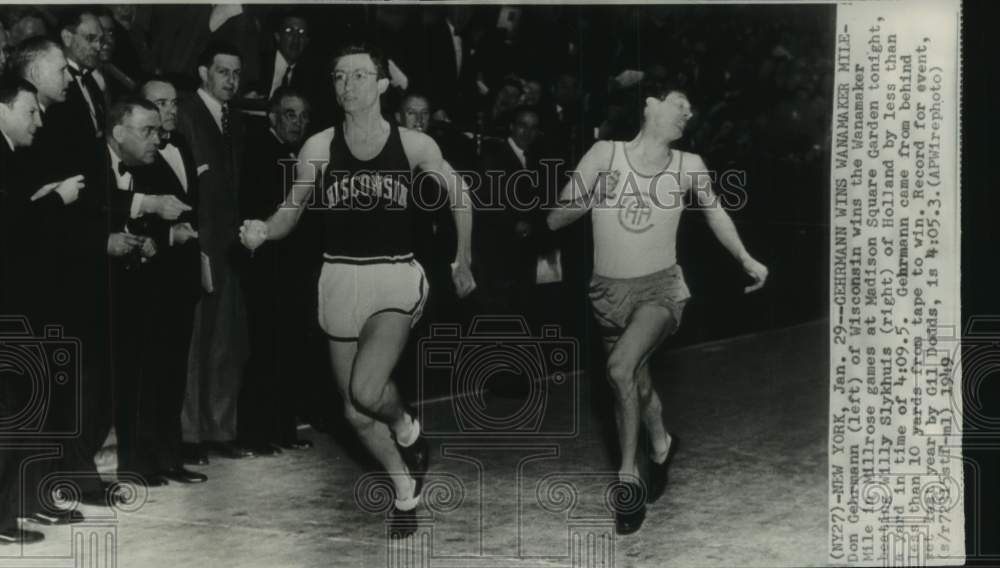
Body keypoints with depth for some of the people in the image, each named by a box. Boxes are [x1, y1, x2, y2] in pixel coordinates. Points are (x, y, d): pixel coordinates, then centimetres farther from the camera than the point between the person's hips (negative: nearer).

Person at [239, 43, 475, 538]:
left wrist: (462, 261, 13)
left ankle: (406, 427, 10)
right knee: (356, 412, 9)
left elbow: (458, 191, 10)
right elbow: (292, 212, 5)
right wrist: (263, 231, -16)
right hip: (340, 279, 3)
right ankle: (406, 488, 34)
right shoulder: (318, 147, -3)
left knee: (366, 391, -25)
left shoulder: (413, 144, -5)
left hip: (395, 278, -3)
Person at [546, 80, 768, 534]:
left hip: (661, 286, -2)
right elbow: (555, 219, -5)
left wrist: (746, 259, 13)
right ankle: (660, 445, 46)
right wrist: (592, 195, -21)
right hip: (610, 290, 2)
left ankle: (628, 473, -9)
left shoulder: (688, 166, -3)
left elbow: (715, 213, 15)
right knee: (636, 382, 15)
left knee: (622, 367, -25)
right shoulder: (605, 155, -7)